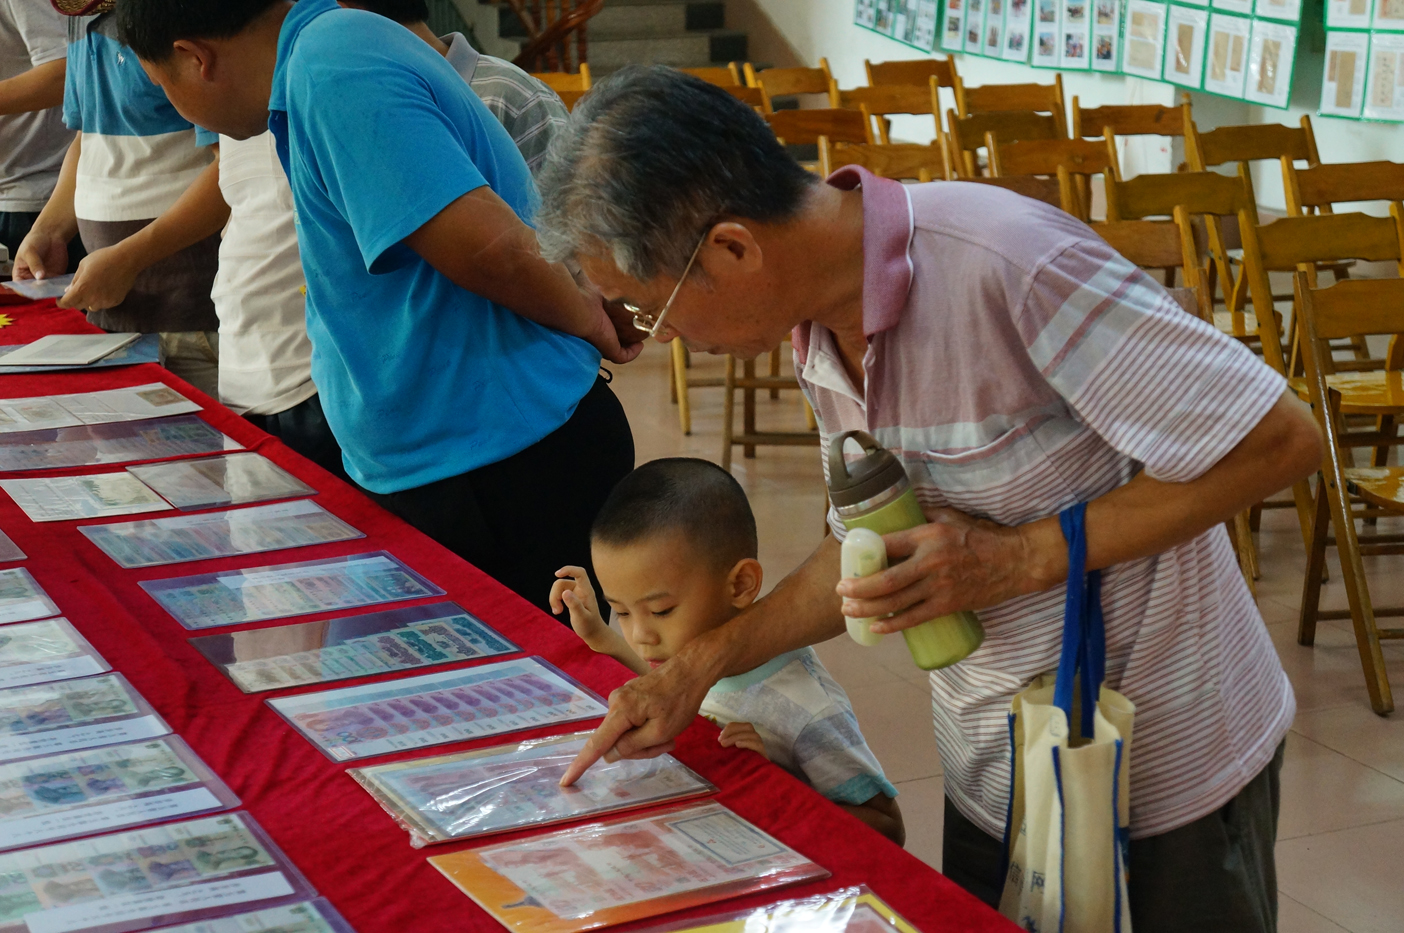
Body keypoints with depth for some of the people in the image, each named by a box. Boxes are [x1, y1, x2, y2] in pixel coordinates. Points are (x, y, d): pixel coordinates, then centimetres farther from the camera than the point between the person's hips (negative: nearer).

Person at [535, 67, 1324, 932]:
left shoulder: (1010, 267, -30)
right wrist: (699, 665, 0)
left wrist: (1020, 558, -27)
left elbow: (1282, 439, -26)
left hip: (1176, 758, -7)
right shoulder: (820, 324, -4)